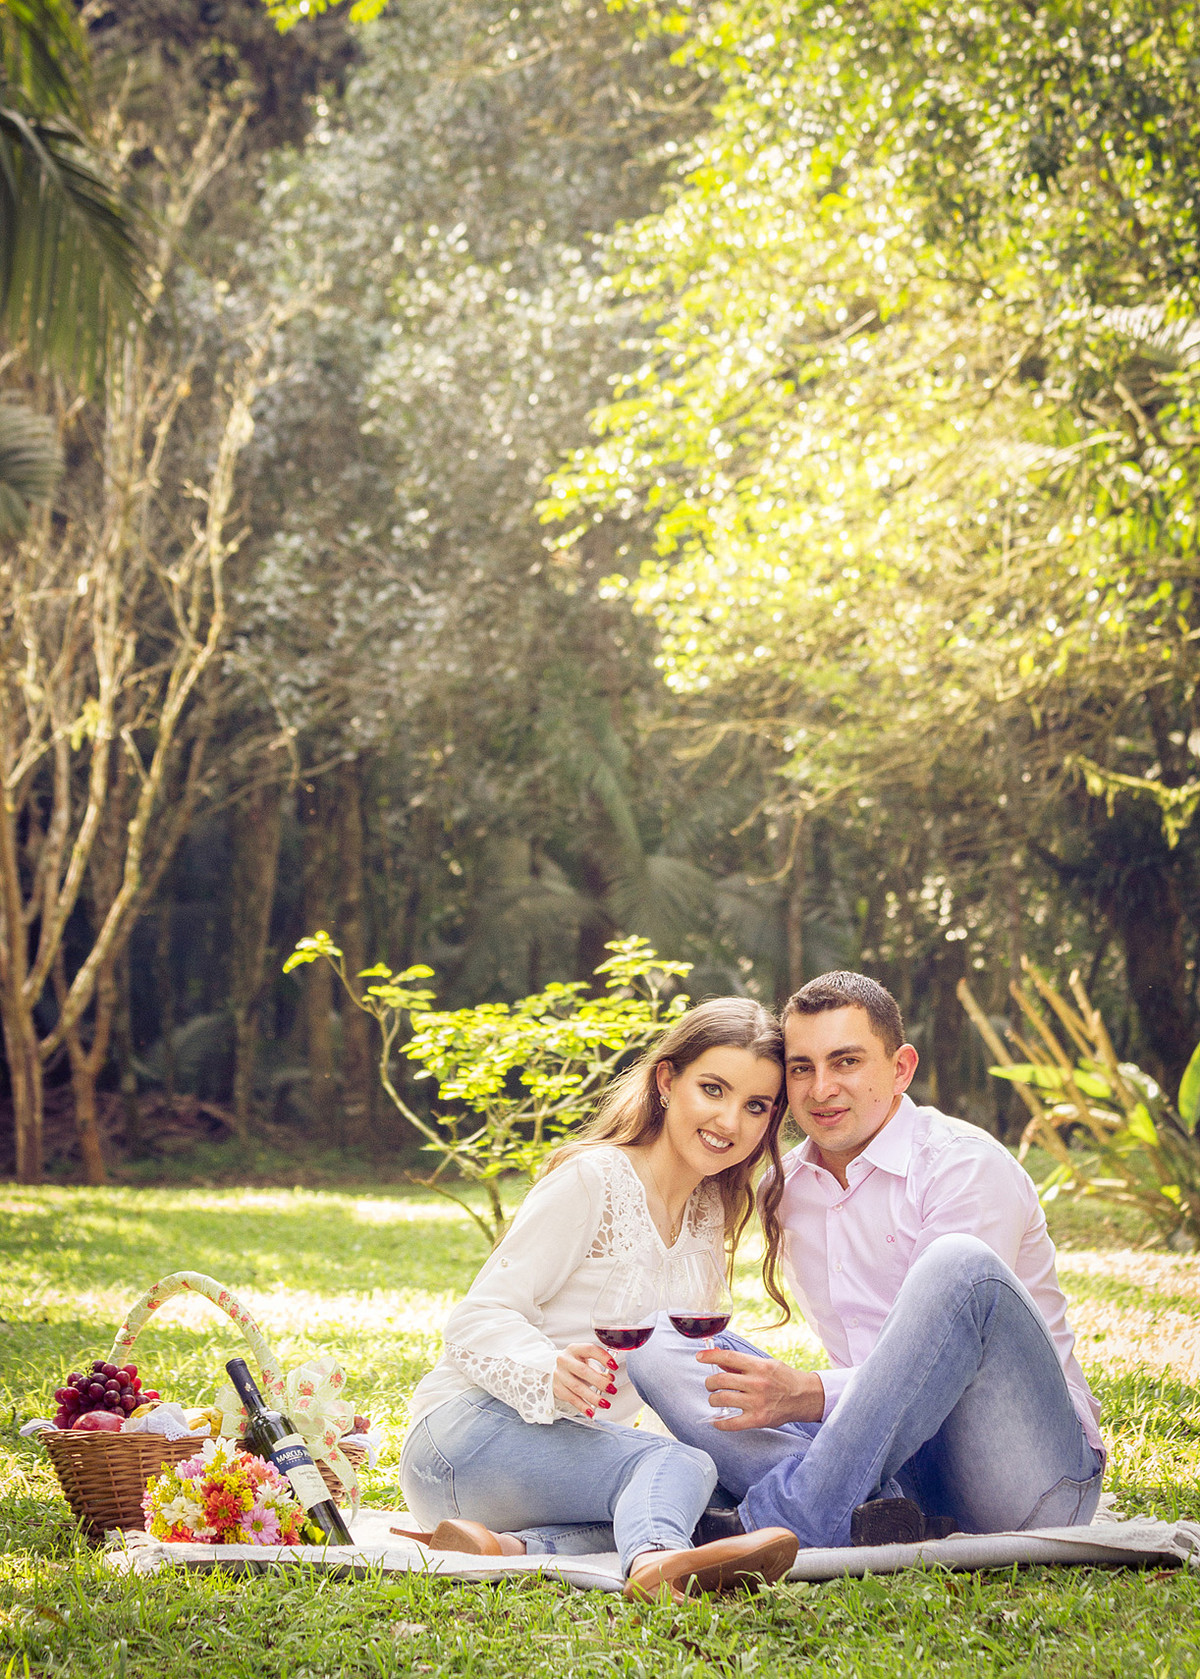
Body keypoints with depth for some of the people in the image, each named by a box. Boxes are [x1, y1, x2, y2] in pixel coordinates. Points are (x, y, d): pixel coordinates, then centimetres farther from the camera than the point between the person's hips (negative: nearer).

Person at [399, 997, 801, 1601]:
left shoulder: (708, 1215, 16)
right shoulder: (594, 1179, -9)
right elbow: (478, 1318, -15)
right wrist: (550, 1373, -36)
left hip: (572, 1443, 8)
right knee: (682, 1465, -32)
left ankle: (511, 1547, -30)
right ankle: (655, 1564, -65)